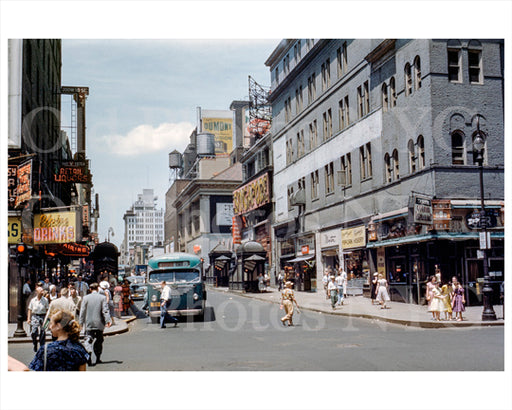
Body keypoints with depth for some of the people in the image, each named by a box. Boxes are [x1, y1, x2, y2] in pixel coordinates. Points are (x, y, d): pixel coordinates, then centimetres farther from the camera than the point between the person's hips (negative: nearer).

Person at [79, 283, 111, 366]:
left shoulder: (85, 298, -1)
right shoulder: (102, 297, -3)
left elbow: (82, 311, 1)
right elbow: (105, 310, -9)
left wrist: (81, 323, 7)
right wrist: (108, 320, -9)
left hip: (89, 324, 0)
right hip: (99, 324, 1)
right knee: (99, 341, 13)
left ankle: (89, 359, -19)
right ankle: (98, 358, 19)